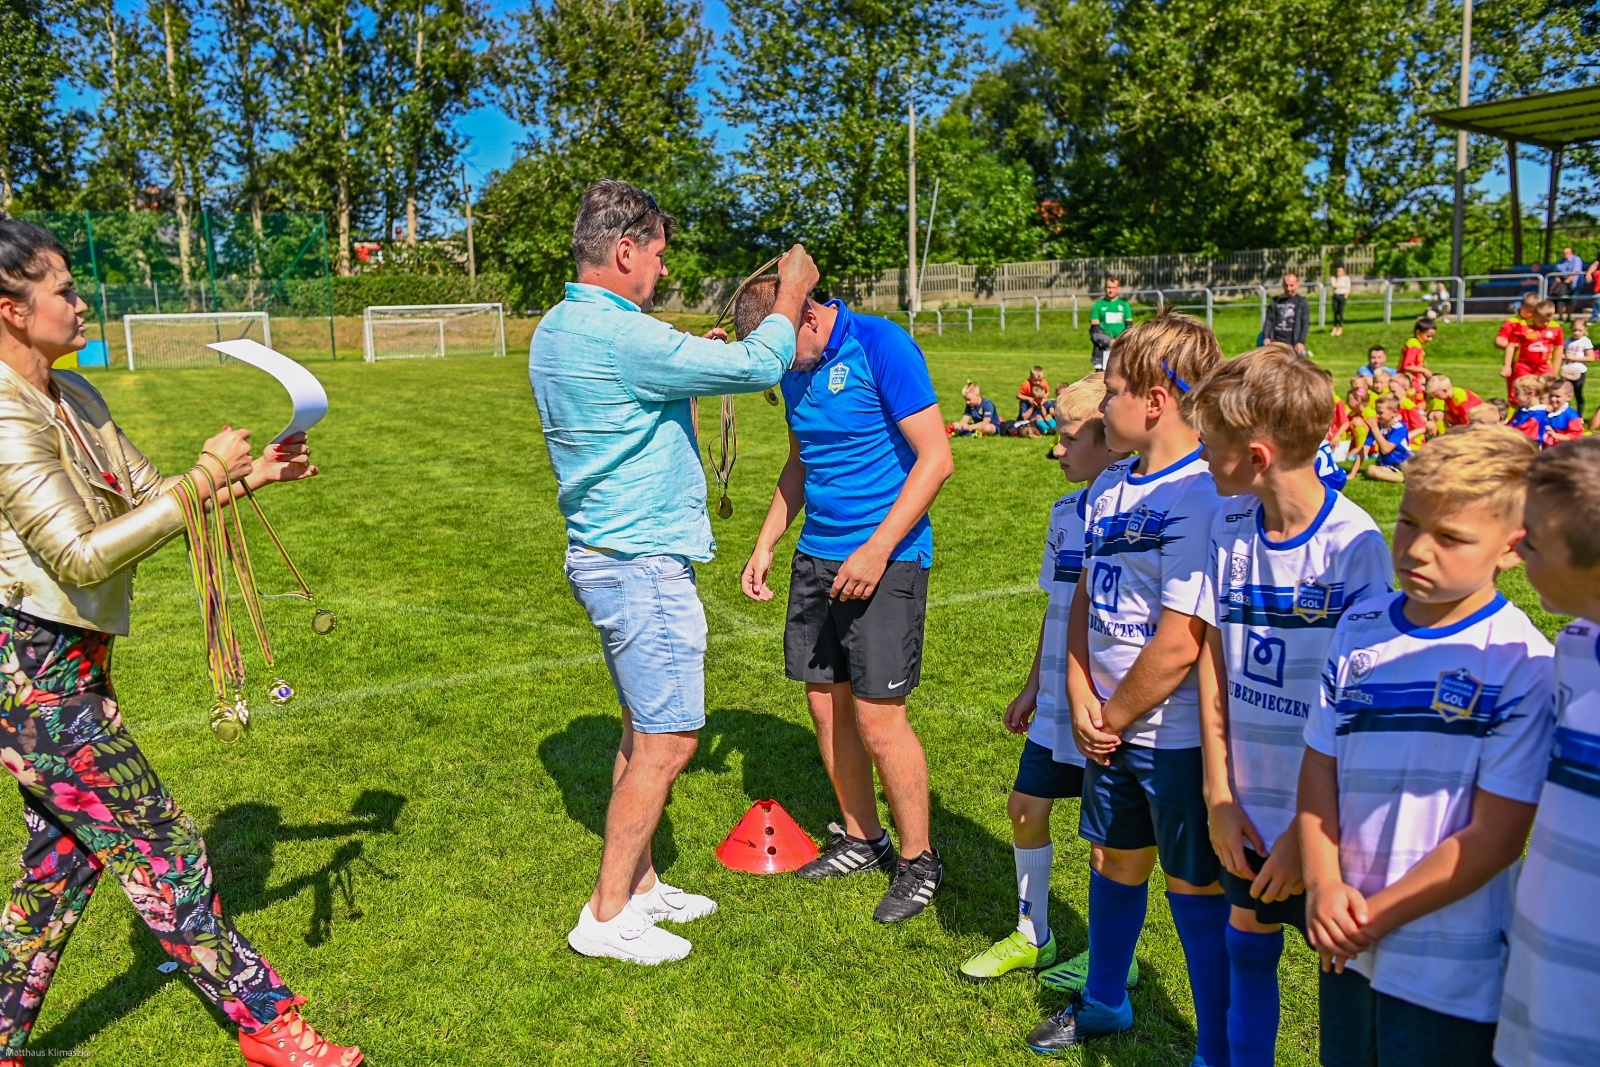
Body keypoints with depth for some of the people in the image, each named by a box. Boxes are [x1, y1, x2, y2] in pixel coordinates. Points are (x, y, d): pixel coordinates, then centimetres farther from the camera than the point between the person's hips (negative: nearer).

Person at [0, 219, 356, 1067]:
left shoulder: (71, 396, 7)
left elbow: (146, 493, 13)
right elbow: (83, 556, -26)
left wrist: (250, 476, 1)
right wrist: (202, 483, -26)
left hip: (69, 662, 9)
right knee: (158, 848, 1)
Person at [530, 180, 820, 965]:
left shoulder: (556, 331, 11)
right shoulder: (619, 336, -21)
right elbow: (757, 367, -17)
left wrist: (694, 357, 14)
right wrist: (791, 296, 0)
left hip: (607, 554, 10)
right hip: (642, 562, -10)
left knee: (645, 730, 18)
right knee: (668, 740, -2)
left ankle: (638, 885, 30)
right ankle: (606, 916, 8)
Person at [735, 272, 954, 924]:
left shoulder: (882, 346, -13)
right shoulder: (795, 367, 10)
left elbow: (935, 458, -16)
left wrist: (876, 551, -20)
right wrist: (765, 544, 14)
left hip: (885, 559, -7)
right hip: (816, 557, 7)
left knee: (878, 720, -6)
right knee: (826, 705, 11)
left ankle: (918, 861, 14)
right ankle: (860, 840, 30)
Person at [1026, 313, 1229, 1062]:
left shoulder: (1203, 498, -22)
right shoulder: (1109, 487, 5)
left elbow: (1179, 644, -24)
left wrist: (1113, 718, -11)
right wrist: (1082, 698, -2)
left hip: (1180, 737, -8)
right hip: (1109, 728, 8)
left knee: (1196, 890, 8)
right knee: (1112, 863, 24)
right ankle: (1104, 1002, 47)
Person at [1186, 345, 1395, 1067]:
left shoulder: (1354, 546, -17)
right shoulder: (1230, 526, -1)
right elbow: (1213, 658, 3)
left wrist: (1309, 830, -13)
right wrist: (1219, 794, 0)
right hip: (1247, 802, 5)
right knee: (1248, 943, 18)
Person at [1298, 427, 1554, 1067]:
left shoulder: (1523, 665, -16)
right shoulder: (1359, 630, 0)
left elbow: (1495, 836, -17)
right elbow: (1320, 764, 3)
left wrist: (1376, 915, -14)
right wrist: (1322, 883, -10)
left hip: (1452, 973, -5)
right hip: (1346, 947, 5)